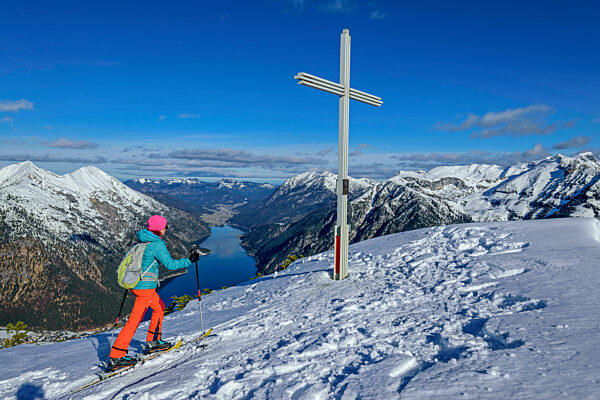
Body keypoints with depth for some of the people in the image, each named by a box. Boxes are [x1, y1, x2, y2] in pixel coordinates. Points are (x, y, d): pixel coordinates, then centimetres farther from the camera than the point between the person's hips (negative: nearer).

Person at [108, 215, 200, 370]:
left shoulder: (143, 240, 8)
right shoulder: (157, 244, -18)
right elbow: (170, 264, -20)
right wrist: (189, 261, -11)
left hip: (135, 283, 9)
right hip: (146, 286, -9)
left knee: (159, 307, 24)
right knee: (135, 320, -2)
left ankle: (153, 341, 30)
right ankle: (116, 357, 4)